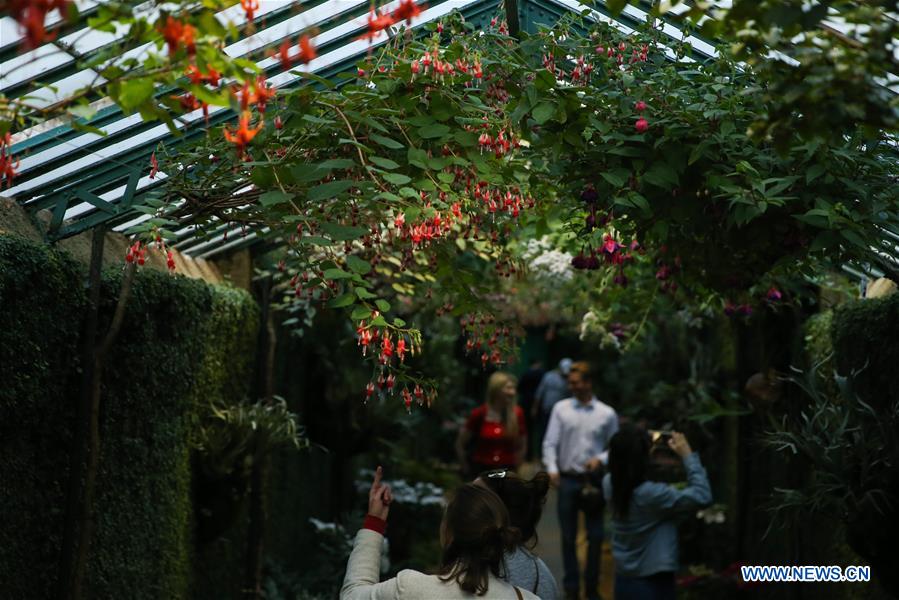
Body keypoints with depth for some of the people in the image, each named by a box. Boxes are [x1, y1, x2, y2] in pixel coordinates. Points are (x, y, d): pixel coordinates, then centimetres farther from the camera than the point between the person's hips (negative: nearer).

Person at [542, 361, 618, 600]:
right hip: (567, 480, 0)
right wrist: (552, 468, -15)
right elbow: (550, 443, -2)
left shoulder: (607, 414, -1)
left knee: (596, 537, 6)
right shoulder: (561, 408, 0)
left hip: (594, 480, 0)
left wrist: (601, 459, -12)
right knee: (568, 536, 9)